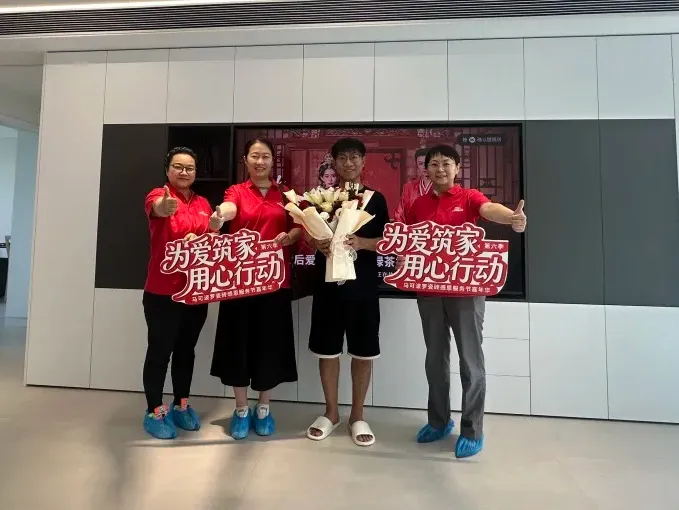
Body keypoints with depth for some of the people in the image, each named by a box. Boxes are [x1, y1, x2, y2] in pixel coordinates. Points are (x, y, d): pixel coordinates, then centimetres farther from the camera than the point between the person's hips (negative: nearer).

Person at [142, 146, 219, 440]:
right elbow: (157, 207, -31)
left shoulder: (204, 204, 9)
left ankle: (181, 405, 31)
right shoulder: (158, 195, -7)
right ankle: (154, 412, 22)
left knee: (186, 350, 15)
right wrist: (165, 207, -55)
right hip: (162, 292, -5)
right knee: (160, 351, 5)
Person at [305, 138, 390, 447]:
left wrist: (362, 242, -18)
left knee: (363, 352, 6)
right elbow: (307, 237, 7)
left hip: (363, 286, -1)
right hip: (327, 284, 1)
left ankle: (357, 415, 24)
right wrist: (317, 244, -15)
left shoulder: (375, 199, 5)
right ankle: (331, 412, 28)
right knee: (327, 350, 9)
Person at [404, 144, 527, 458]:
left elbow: (490, 209, -22)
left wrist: (512, 217, -44)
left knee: (470, 359, 3)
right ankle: (439, 421, 31)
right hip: (429, 290, 4)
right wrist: (403, 263, -5)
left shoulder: (469, 197, 0)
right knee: (435, 358, 14)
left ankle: (472, 431, 19)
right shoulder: (418, 206, 10)